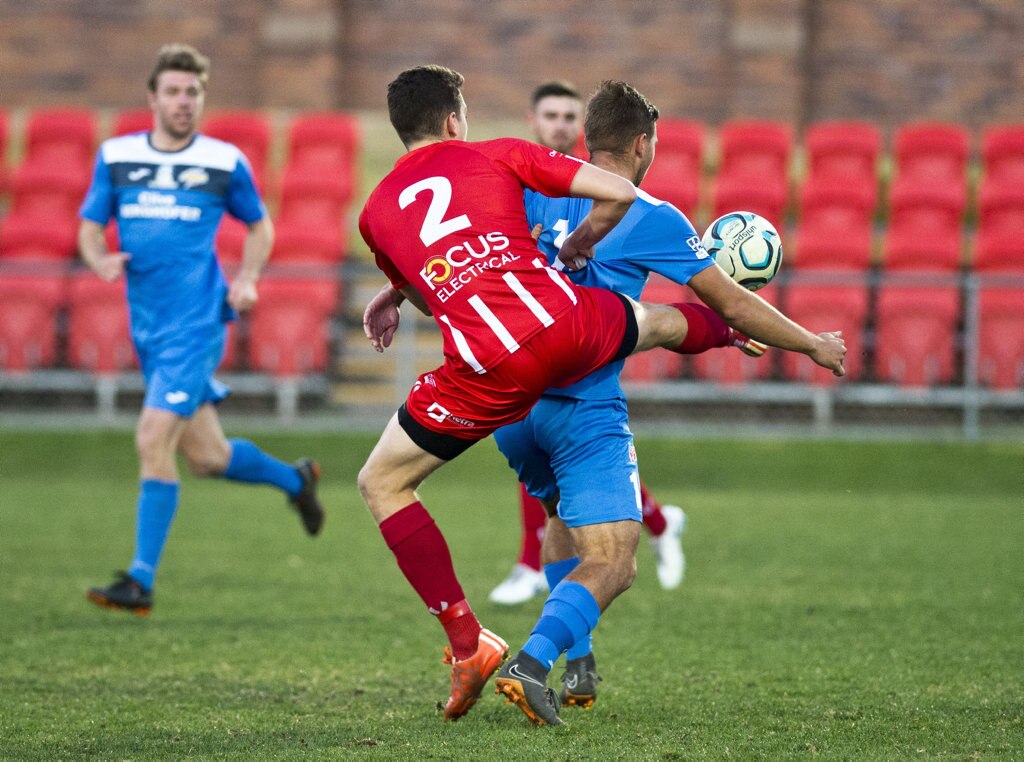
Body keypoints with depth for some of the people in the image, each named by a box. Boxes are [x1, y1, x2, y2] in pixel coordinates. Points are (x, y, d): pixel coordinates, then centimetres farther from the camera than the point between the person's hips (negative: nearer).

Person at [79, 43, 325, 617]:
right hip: (148, 328, 5)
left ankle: (141, 582, -13)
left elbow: (260, 226, 13)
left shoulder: (225, 162, 0)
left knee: (154, 439, -17)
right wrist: (101, 259, -11)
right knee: (206, 456, 11)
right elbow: (90, 228, 12)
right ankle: (295, 479, 41)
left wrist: (247, 280, -4)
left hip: (197, 322, -5)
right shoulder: (116, 156, 6)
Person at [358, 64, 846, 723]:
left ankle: (468, 643, 4)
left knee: (381, 484, 15)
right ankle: (803, 341, 66)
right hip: (566, 325, 2)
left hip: (488, 372, -1)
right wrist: (576, 247, 26)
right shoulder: (498, 155, 13)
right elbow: (617, 193, 10)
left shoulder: (376, 213, 16)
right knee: (659, 321, 34)